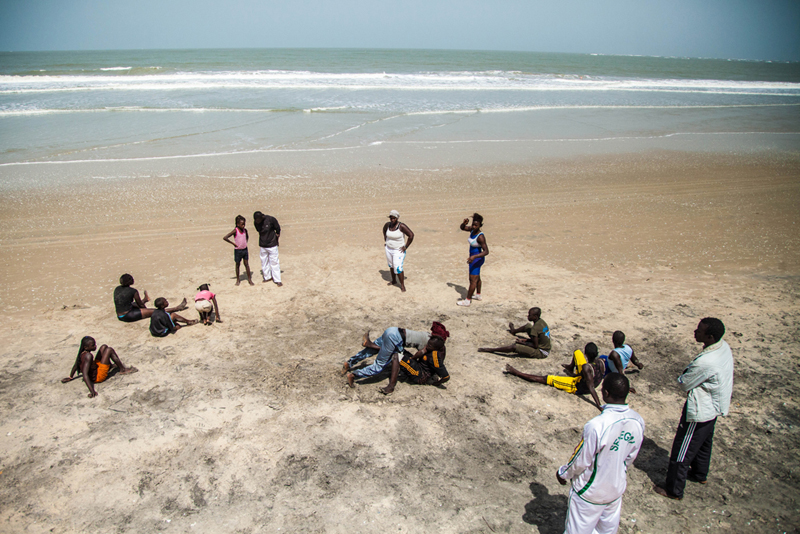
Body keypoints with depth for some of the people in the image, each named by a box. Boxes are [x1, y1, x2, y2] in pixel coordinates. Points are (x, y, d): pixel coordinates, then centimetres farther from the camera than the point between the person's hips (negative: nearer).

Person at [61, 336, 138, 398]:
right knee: (109, 350, -12)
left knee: (104, 347, 14)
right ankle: (123, 369, 1)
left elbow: (75, 365, 9)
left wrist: (70, 377, 25)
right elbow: (85, 375, -38)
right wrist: (92, 391, -43)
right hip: (98, 377, -9)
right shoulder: (88, 356, -32)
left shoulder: (82, 353, -7)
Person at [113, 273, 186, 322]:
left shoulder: (116, 289, 3)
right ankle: (177, 308, 8)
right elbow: (141, 305, -7)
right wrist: (146, 309, 14)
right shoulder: (133, 291, -17)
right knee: (155, 311, 0)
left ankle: (145, 299, 72)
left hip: (119, 316, 9)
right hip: (129, 316, -8)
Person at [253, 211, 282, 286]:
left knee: (274, 262, -1)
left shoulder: (271, 220, -19)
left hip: (272, 245, -4)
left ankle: (277, 280, 4)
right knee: (264, 262, 12)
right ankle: (267, 277, 30)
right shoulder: (256, 222, -6)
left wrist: (277, 236, 11)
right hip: (263, 246, 4)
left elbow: (278, 229, -2)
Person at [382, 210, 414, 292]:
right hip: (389, 249, 6)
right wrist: (385, 239, 13)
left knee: (398, 268, -10)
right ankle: (394, 280, 41)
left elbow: (411, 235, -22)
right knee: (391, 266, 20)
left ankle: (402, 285, 6)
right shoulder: (388, 225, -6)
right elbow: (384, 230, 19)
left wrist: (406, 247, -18)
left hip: (398, 250, -6)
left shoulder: (401, 226, -23)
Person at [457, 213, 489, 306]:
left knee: (473, 279, 0)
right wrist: (464, 223, -13)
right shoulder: (472, 230, -5)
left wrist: (474, 257, -42)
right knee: (477, 277, 24)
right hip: (473, 257, 10)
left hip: (477, 259, -10)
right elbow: (462, 228, 11)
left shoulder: (480, 237, -29)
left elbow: (486, 252, -31)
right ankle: (478, 295, 41)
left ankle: (467, 300, 9)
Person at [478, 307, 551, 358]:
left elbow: (535, 346, -23)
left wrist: (523, 343, -10)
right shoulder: (541, 321, 0)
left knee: (514, 347, -21)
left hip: (541, 353, -9)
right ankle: (514, 331, 51)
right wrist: (525, 340, 8)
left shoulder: (535, 328, -27)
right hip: (546, 348, 9)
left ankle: (490, 350, -11)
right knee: (528, 326, 21)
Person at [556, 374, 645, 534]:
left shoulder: (596, 426, -35)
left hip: (590, 492, -5)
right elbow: (632, 456, 1)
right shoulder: (638, 421, -15)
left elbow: (581, 460, -20)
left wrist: (563, 473, -1)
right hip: (617, 488, 5)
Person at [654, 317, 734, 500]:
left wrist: (683, 376, -4)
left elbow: (684, 384, -21)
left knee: (682, 449, 6)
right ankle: (700, 474, 52)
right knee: (704, 442, 30)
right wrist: (690, 372, -6)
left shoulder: (705, 362, -37)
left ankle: (674, 490, 21)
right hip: (715, 405, 9)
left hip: (700, 411, -9)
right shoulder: (724, 346, -8)